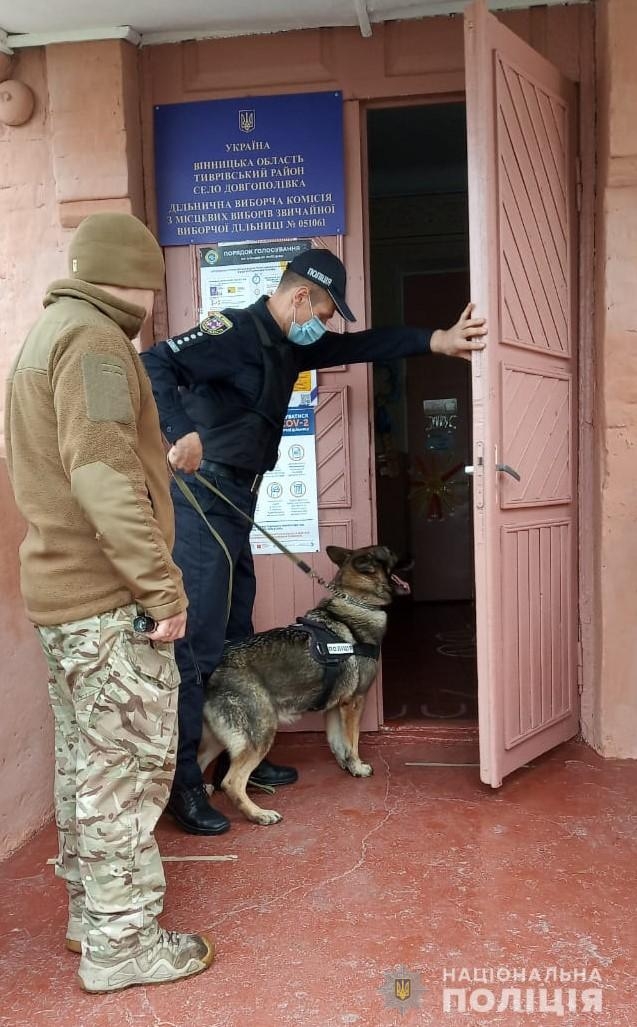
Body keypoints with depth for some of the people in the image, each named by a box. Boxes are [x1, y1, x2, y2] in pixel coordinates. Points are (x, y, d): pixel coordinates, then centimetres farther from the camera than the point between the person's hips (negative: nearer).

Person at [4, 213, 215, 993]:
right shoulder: (92, 340, -12)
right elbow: (102, 473, -23)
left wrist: (163, 458, 19)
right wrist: (162, 584, -21)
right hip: (108, 596, -10)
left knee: (85, 760, 17)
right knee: (129, 765, 1)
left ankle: (88, 913, 32)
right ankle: (121, 942, 14)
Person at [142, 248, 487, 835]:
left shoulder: (289, 346, 16)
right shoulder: (234, 331, -12)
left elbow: (360, 346, 20)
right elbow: (155, 363, -23)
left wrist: (437, 340, 15)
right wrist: (182, 433, -35)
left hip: (236, 505, 10)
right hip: (201, 501, -10)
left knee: (237, 637, 15)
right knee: (198, 643, -7)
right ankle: (182, 783, 4)